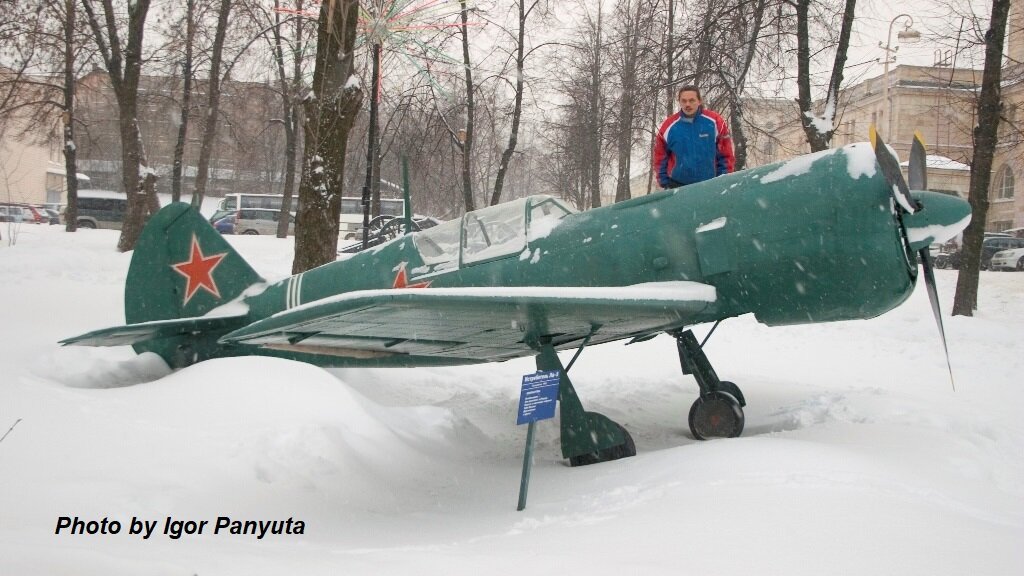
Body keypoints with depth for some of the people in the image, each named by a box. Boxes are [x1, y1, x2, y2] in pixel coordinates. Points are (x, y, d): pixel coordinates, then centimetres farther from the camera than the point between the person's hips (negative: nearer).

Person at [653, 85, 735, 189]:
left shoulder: (714, 121, -6)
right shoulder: (668, 126, -5)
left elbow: (726, 153, 0)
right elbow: (660, 156, 6)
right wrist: (664, 182, 1)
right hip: (678, 184, 0)